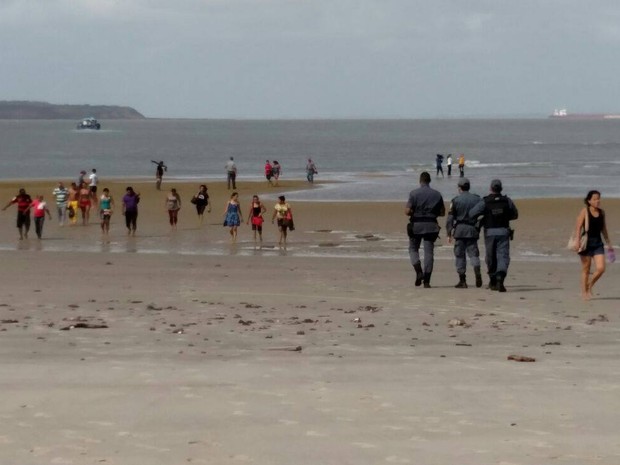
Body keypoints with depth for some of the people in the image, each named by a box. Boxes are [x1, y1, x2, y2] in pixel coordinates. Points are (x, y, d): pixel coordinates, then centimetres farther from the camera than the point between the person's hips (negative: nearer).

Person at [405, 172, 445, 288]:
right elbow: (442, 212, 8)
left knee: (413, 249, 14)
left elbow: (407, 211, -11)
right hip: (431, 225, 2)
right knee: (429, 252, 5)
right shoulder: (437, 194, 3)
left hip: (416, 225, -2)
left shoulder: (414, 193, -6)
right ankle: (426, 280, 1)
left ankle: (419, 271, -10)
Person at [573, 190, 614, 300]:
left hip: (598, 243, 4)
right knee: (586, 269, 3)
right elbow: (578, 227, -10)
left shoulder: (602, 212, 9)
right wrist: (577, 241, -22)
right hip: (586, 242, -4)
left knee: (601, 268, -8)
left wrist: (609, 244, 21)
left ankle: (589, 286, 17)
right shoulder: (584, 211, -5)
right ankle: (584, 292, 15)